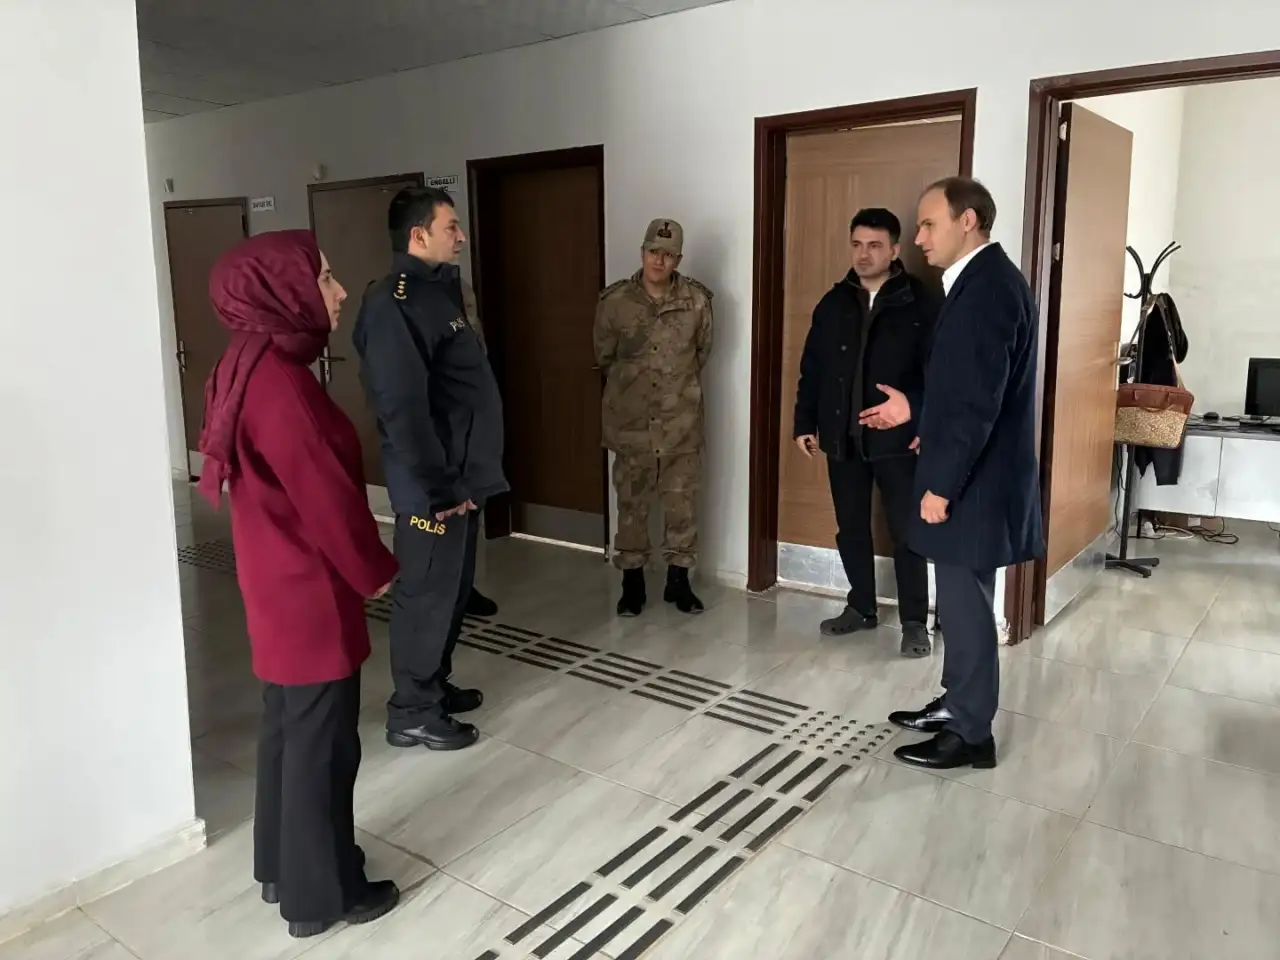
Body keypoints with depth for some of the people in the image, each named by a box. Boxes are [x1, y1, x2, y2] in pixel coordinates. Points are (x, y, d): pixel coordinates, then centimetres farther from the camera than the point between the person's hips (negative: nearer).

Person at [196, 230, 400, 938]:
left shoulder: (252, 365, 7)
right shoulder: (277, 380, -24)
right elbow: (325, 497, -22)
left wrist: (360, 567, 18)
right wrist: (376, 571, -7)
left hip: (279, 581, 10)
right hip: (308, 591, -10)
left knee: (288, 727, 21)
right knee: (321, 741, 5)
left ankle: (281, 868, 38)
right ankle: (320, 894, 23)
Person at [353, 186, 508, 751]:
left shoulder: (439, 290, 14)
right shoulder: (395, 302, -18)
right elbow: (401, 405, -24)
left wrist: (467, 476, 17)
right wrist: (438, 485, -21)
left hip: (461, 474, 10)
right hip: (433, 483, -10)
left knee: (453, 587, 18)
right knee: (427, 591, 1)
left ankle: (435, 685, 34)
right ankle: (411, 712, 15)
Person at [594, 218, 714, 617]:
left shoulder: (697, 300, -4)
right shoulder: (614, 301, -6)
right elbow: (604, 356, 9)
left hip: (682, 421, 1)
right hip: (631, 421, 0)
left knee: (682, 502, 8)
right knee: (632, 503, 8)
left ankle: (678, 580, 23)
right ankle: (632, 582, 21)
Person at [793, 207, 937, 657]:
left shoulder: (921, 303, -5)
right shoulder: (833, 303, 8)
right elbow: (811, 369, 11)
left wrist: (914, 407, -23)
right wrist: (805, 423, 9)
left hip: (896, 437, -4)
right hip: (842, 437, 4)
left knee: (907, 531, 2)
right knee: (851, 529, 13)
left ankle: (914, 621, 14)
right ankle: (861, 607, 29)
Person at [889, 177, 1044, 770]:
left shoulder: (987, 287, -19)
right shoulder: (985, 280, 13)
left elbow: (980, 401, -24)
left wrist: (942, 483, -20)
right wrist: (926, 423, 21)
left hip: (972, 484, -10)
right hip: (967, 475, 10)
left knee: (965, 602, 1)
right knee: (962, 600, 18)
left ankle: (971, 733, 15)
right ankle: (958, 704, 32)